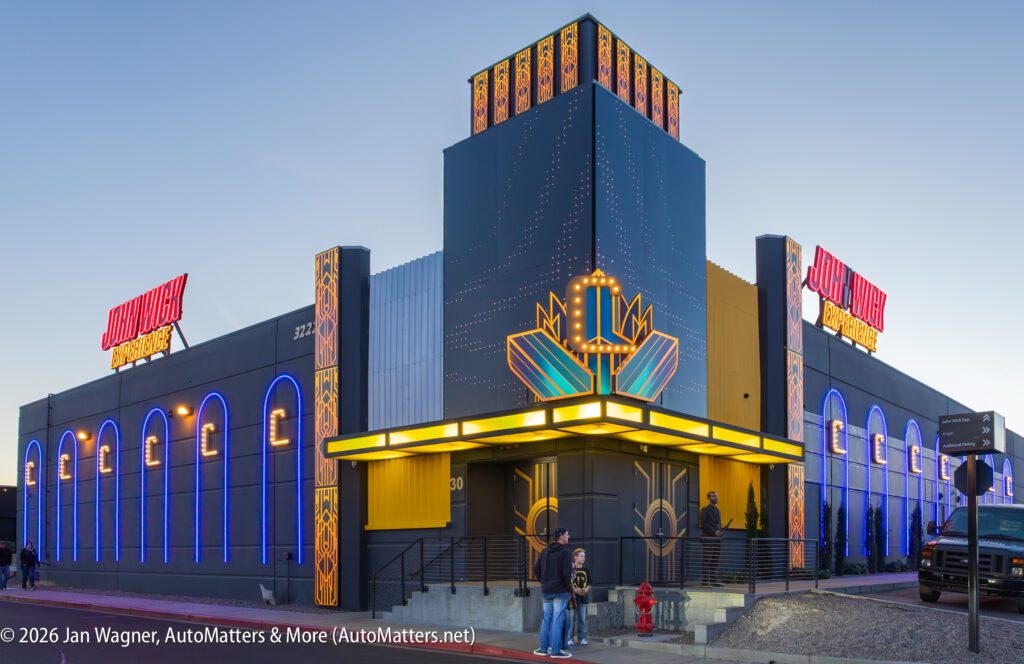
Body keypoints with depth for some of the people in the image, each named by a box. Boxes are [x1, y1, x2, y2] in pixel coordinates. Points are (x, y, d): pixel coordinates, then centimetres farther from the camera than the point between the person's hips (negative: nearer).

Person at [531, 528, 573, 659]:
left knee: (546, 619, 12)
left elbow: (536, 569, 10)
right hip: (560, 591, -6)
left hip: (546, 590, 6)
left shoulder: (545, 552, 10)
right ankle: (555, 650, -4)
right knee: (557, 620, -4)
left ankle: (543, 648, 14)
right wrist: (570, 588, -5)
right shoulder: (564, 552, -11)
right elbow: (567, 573, -17)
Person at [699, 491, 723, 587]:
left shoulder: (717, 510, 19)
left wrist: (719, 532, 3)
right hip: (708, 539, -7)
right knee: (706, 561, -4)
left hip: (716, 539, 7)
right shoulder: (705, 510, -3)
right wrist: (714, 532, -16)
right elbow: (703, 524, -11)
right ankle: (704, 580, -3)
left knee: (715, 561, 5)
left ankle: (713, 579, 7)